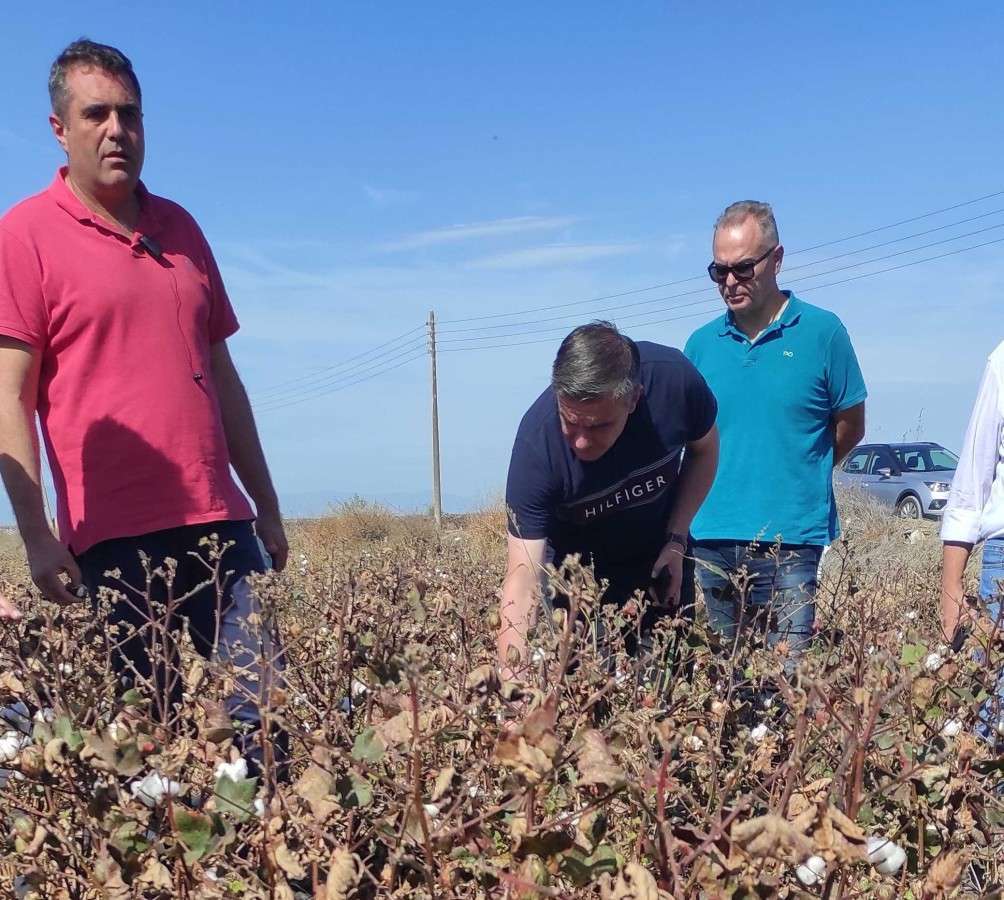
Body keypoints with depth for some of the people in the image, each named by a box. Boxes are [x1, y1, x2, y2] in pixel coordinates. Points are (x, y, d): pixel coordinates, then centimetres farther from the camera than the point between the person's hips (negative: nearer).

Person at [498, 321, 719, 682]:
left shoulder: (674, 379, -31)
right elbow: (523, 577, -35)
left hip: (660, 557, 2)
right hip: (575, 561, -2)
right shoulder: (537, 440, -37)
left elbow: (703, 449, -6)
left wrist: (677, 540, -14)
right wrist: (512, 676, -45)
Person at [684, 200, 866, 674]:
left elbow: (850, 426, 6)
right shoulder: (701, 344, 7)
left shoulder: (822, 332, -2)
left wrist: (798, 478, 10)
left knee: (790, 671, -2)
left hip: (791, 540, -3)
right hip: (713, 538, 4)